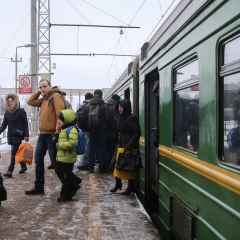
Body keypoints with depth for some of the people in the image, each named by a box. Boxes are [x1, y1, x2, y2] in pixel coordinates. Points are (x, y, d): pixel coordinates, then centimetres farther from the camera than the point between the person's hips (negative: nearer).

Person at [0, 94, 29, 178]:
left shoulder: (21, 111, -5)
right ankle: (23, 166, 29)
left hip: (18, 135, -5)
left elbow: (25, 124, -6)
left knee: (14, 153, -10)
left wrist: (26, 135, -11)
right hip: (10, 135, 5)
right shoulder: (7, 113, 10)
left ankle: (10, 171, -11)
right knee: (17, 152, 13)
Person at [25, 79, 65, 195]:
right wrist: (38, 92, 11)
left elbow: (60, 114, -21)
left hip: (52, 134, -9)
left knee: (55, 162, -4)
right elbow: (30, 102, 23)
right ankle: (38, 187, 21)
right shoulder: (43, 99, 16)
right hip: (43, 134, 9)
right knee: (38, 160, 12)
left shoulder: (56, 96, -11)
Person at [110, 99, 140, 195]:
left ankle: (130, 187, 9)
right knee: (118, 166, 11)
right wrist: (118, 144, 13)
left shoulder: (132, 118, -13)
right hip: (121, 146, 8)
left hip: (129, 148, -8)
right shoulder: (121, 118, 11)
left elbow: (136, 133, -17)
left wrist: (129, 145, -22)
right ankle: (118, 184, 25)